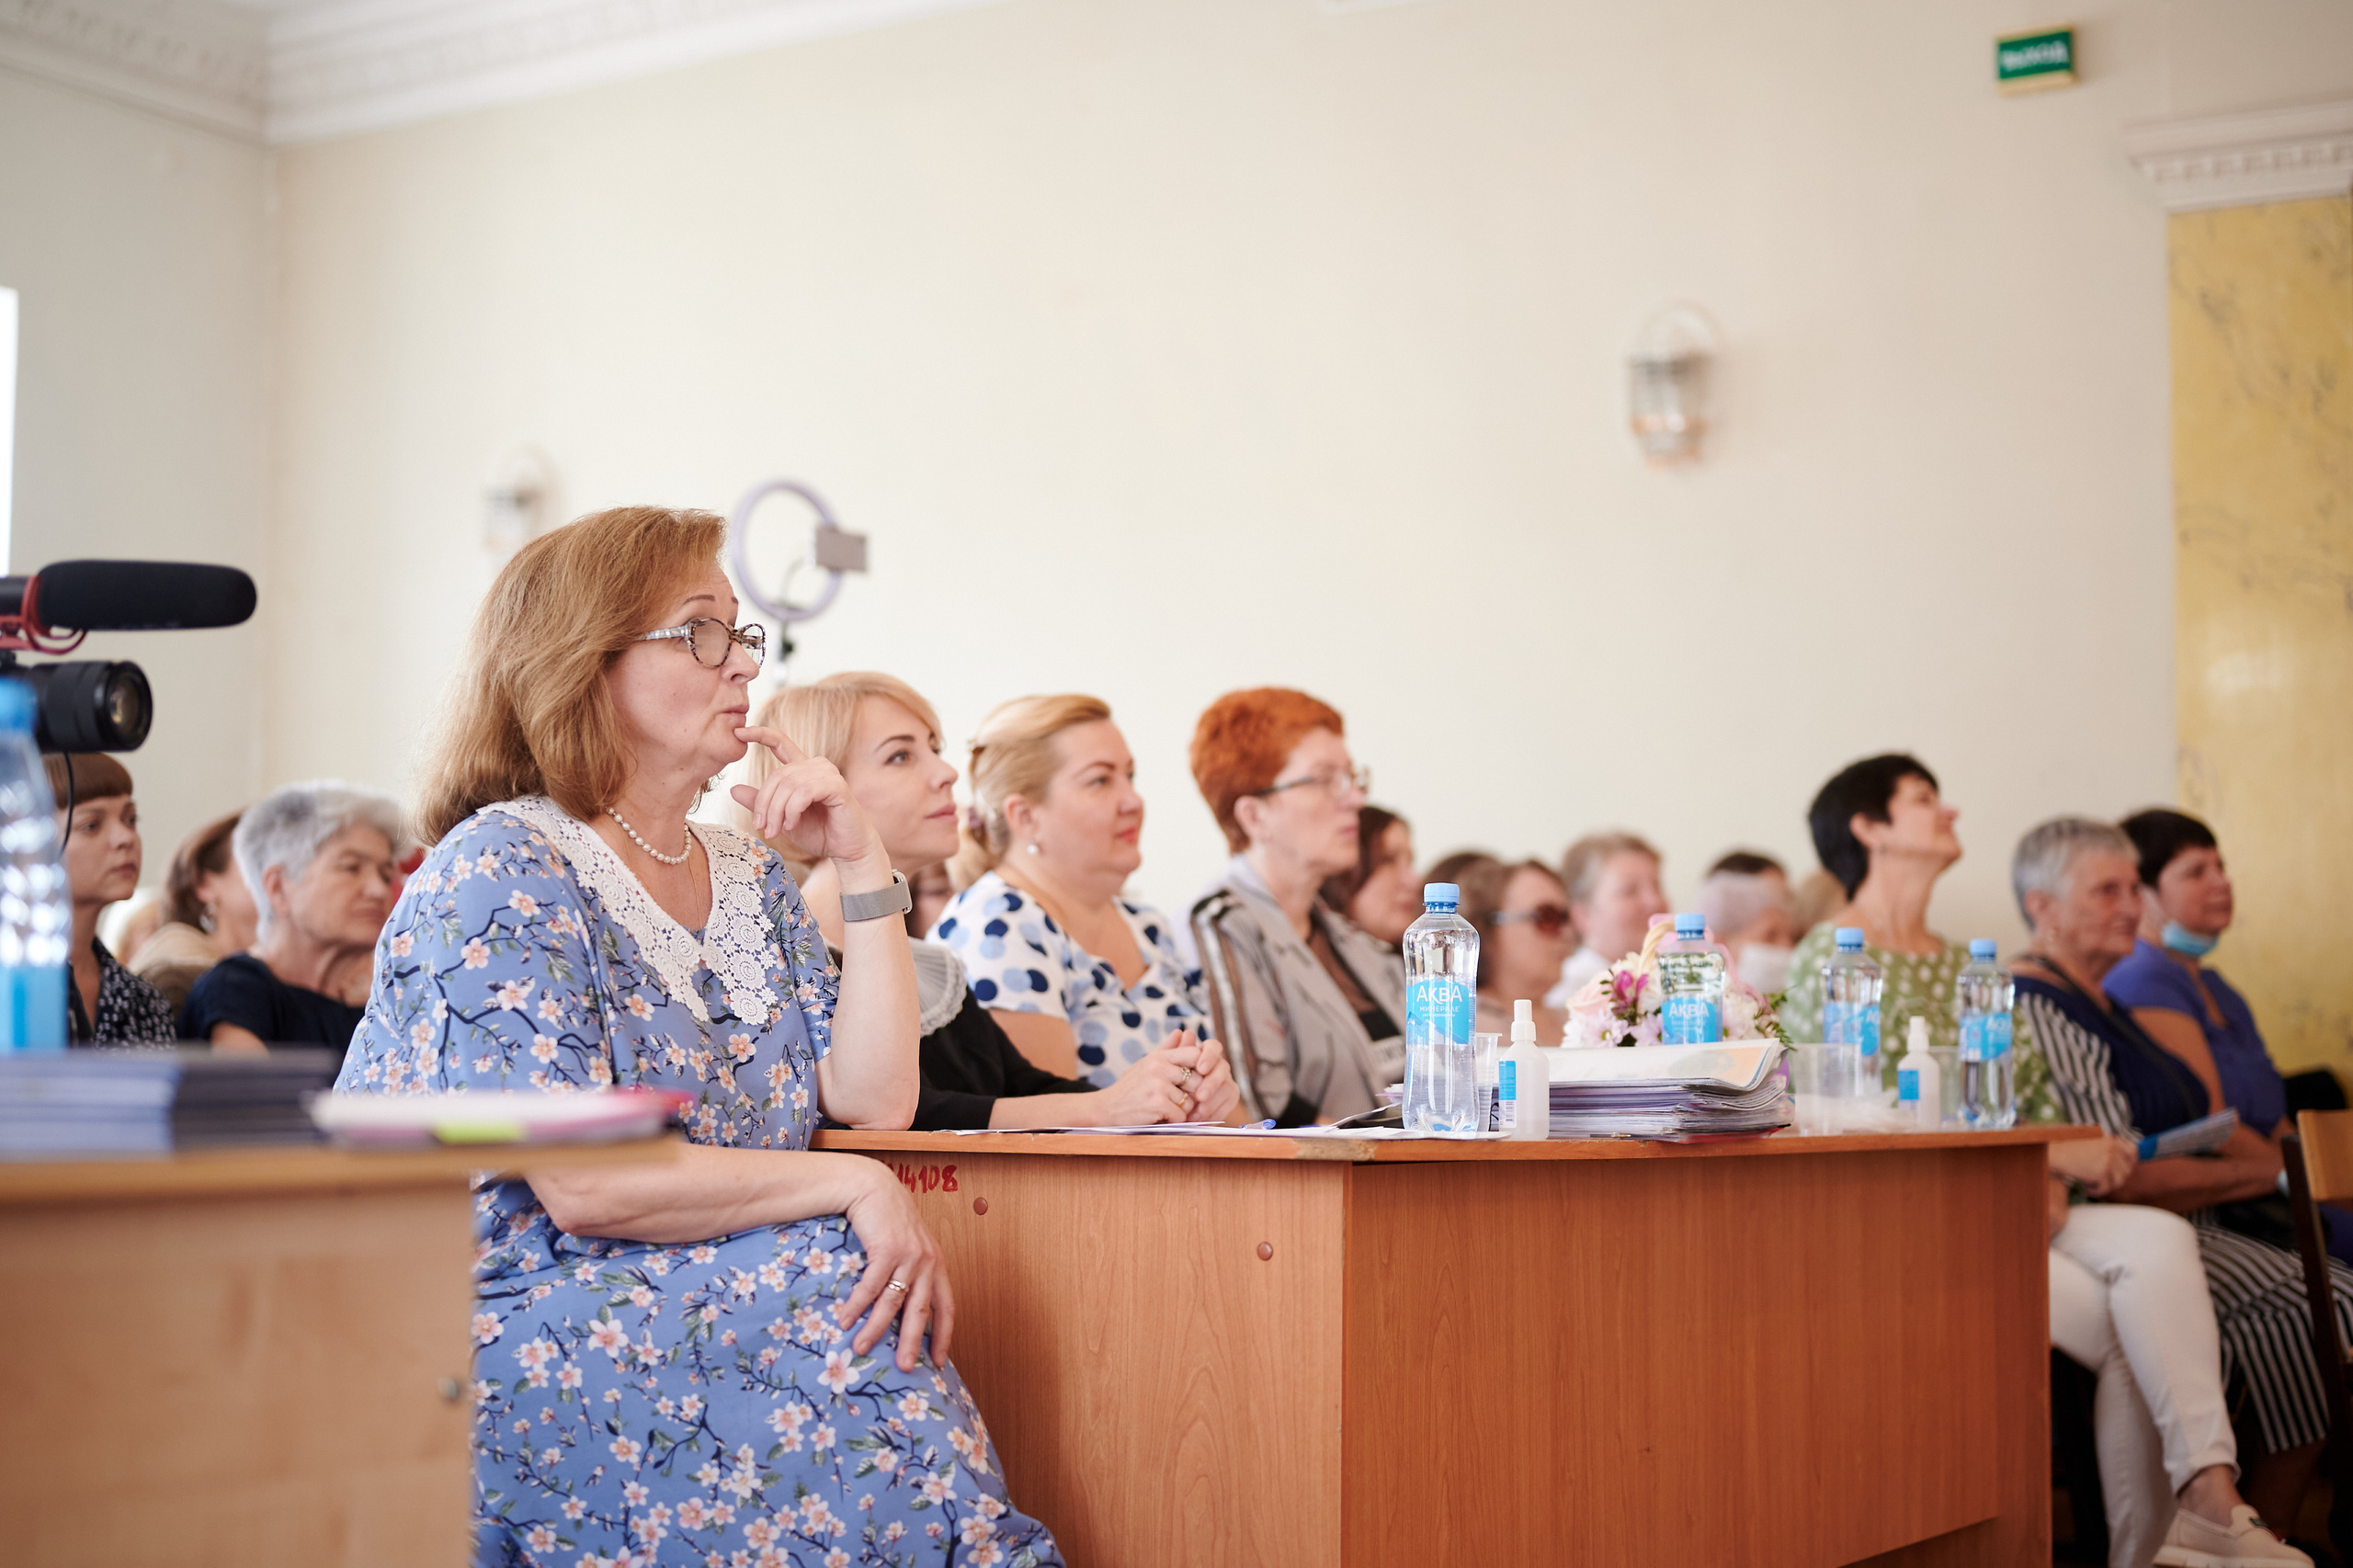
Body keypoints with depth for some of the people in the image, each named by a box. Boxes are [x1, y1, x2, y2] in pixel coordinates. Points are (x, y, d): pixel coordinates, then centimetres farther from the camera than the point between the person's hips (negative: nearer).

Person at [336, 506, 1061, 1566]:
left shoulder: (750, 879, 14)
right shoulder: (502, 873, -10)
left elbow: (874, 1100, 2)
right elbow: (584, 1187, -19)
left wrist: (864, 866, -1)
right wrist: (852, 1186, -18)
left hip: (695, 1307, 6)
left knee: (879, 1307, -23)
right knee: (832, 1288, -25)